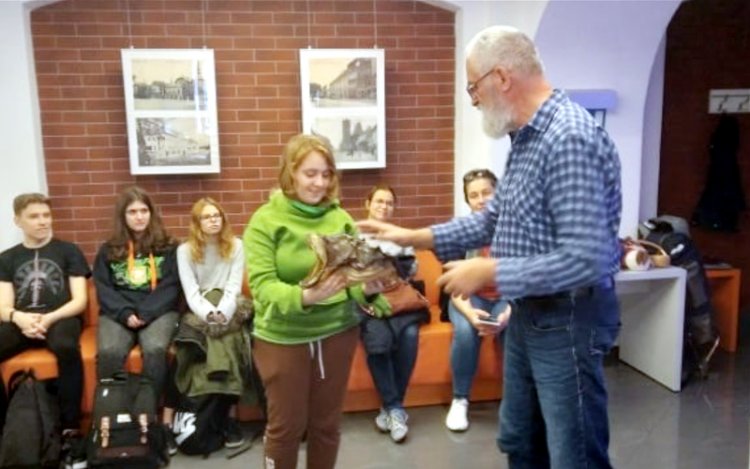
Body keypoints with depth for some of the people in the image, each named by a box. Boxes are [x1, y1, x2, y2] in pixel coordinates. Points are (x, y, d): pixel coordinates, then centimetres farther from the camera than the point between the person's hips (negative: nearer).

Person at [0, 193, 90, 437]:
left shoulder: (68, 251, 11)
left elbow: (80, 301, 3)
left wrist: (49, 318, -16)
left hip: (60, 318, -3)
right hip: (20, 322, 3)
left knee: (66, 347, -39)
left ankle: (70, 425, -26)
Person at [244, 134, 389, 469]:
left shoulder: (340, 218, 0)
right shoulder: (265, 220, -9)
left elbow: (357, 272, 0)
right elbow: (262, 286, -17)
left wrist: (368, 289, -23)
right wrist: (304, 297, -35)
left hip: (337, 332, 3)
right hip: (282, 338, -3)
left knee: (327, 423, 16)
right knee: (286, 426, 11)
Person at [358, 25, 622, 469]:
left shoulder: (571, 138, -24)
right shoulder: (526, 136, 8)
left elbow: (585, 261, -29)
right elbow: (492, 219, 15)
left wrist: (487, 272, -21)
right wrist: (414, 237, 9)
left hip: (569, 320, -10)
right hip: (528, 314, 10)